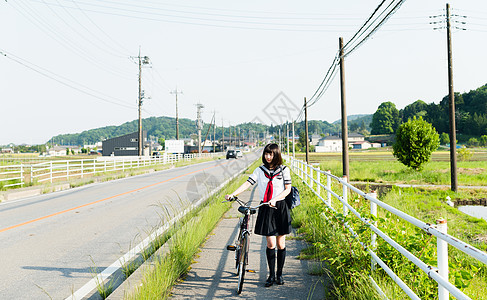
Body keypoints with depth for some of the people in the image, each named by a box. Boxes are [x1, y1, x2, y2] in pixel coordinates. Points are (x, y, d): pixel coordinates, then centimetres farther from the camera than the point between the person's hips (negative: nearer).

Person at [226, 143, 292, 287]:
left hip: (280, 208, 0)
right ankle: (271, 275, 11)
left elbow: (288, 189, -4)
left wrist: (275, 199, -19)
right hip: (265, 209, 1)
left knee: (280, 243, 5)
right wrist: (232, 194, -19)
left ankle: (279, 274, 21)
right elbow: (247, 183, -5)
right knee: (270, 243, -3)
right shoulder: (260, 170, 4)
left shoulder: (284, 170, 1)